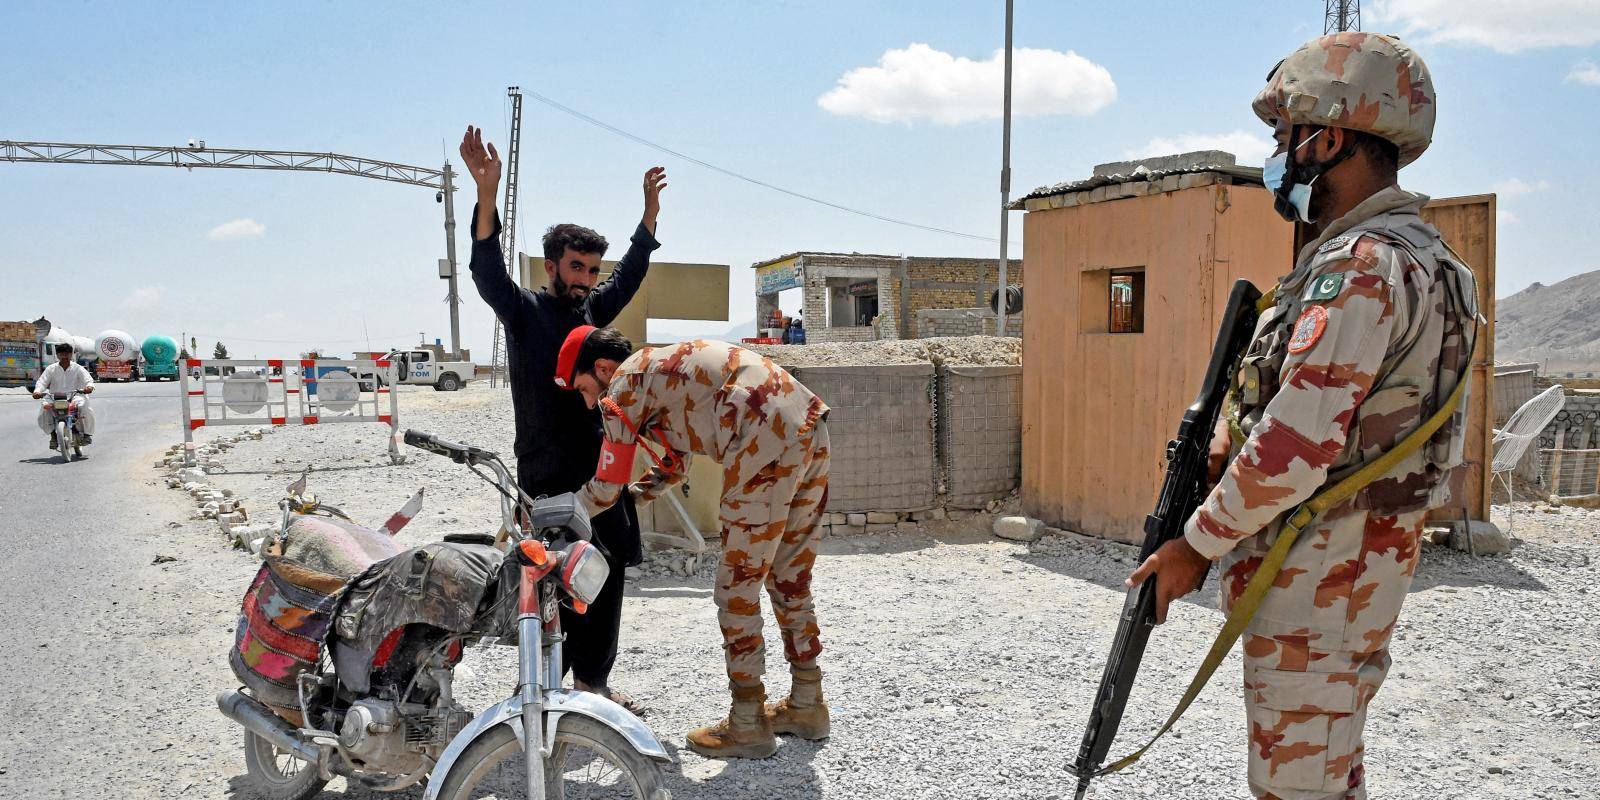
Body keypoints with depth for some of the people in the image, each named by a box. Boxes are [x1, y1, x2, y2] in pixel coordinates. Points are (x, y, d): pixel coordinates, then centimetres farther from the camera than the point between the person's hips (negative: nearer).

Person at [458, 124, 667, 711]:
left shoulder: (591, 310, 13)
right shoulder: (525, 310, -5)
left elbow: (629, 275, 27)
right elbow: (487, 270, -22)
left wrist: (650, 211, 22)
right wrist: (487, 191, -35)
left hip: (600, 469, 7)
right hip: (550, 475, -7)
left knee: (608, 577, 10)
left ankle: (593, 681, 23)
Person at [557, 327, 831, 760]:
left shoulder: (625, 385, 3)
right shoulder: (662, 367, 29)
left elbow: (606, 488, 7)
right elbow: (672, 467, 40)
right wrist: (629, 496, 45)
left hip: (767, 442, -10)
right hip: (812, 431, 10)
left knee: (737, 587, 1)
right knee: (790, 576, 19)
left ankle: (748, 724, 10)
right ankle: (807, 705, 30)